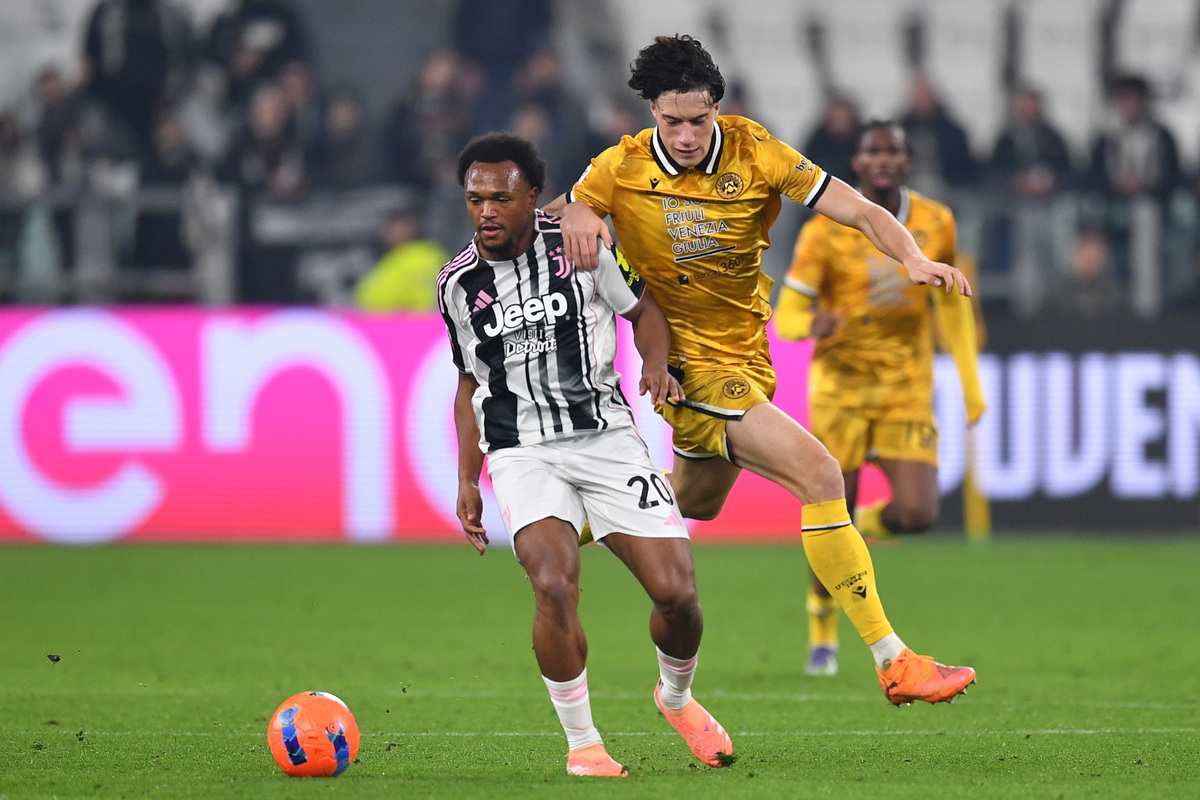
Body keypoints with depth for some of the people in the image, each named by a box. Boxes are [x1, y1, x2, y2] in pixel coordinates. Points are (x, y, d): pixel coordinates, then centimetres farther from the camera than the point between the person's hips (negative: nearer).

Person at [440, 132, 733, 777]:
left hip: (607, 435, 0)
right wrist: (467, 481, 13)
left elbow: (642, 309, 10)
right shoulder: (458, 283, 4)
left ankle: (676, 697, 25)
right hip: (522, 452, 0)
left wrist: (656, 364, -11)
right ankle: (582, 743, -11)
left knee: (676, 592, -8)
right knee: (554, 585, -26)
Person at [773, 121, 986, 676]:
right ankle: (822, 635, 18)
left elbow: (951, 303, 15)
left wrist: (971, 382, 13)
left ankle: (866, 525, 23)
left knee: (916, 514, -14)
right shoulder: (825, 231, -7)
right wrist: (812, 324, -32)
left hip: (907, 389, 2)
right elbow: (787, 313, -8)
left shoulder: (935, 225, 2)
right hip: (840, 384, -2)